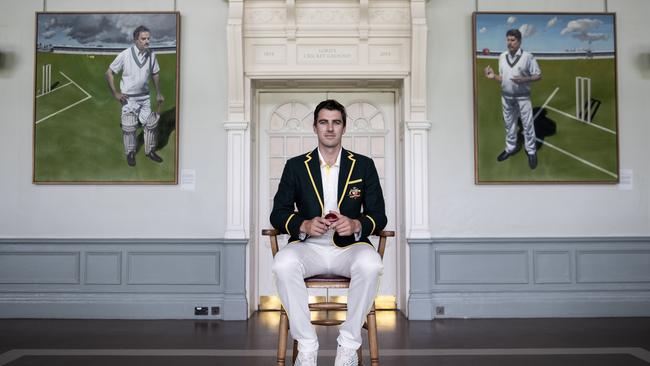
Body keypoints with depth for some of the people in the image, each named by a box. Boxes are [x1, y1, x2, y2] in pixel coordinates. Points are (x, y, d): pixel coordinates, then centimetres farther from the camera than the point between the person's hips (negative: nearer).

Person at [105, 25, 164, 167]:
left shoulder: (151, 55, -6)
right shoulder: (125, 55, -18)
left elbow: (155, 74, 11)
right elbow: (109, 73, -10)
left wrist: (158, 93, 13)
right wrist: (115, 93, -11)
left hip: (144, 97, 4)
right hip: (128, 98, -4)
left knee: (150, 124, 10)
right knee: (129, 128, 6)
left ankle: (150, 151, 28)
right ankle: (130, 153, 25)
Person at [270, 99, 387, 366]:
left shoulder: (364, 165, 9)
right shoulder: (295, 166, 10)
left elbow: (379, 216, 6)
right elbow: (278, 214, 6)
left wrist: (356, 225, -17)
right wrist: (304, 225, -15)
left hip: (349, 247, 0)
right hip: (308, 247, 1)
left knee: (370, 264, -35)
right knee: (283, 263, -33)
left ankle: (349, 343, -16)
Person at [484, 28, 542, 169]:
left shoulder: (527, 57, -12)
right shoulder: (502, 57, 3)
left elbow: (538, 75, -8)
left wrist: (524, 79, -25)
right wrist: (493, 76, -9)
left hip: (522, 97, -5)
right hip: (506, 97, 5)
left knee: (527, 124, 3)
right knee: (509, 123, 17)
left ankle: (531, 151, 15)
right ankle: (510, 148, 32)